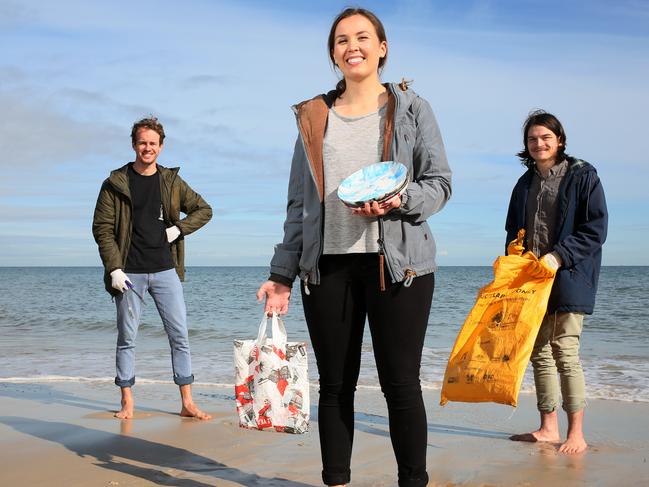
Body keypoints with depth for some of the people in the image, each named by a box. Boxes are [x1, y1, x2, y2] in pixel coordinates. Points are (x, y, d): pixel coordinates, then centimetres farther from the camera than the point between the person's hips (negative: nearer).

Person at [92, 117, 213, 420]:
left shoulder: (172, 182, 8)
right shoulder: (116, 183, 1)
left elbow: (204, 209, 14)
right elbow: (102, 228, -2)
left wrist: (179, 228, -2)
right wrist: (114, 268, -11)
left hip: (165, 270, 2)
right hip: (129, 273, -2)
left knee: (180, 336, 1)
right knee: (127, 339, 5)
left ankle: (187, 403, 7)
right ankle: (127, 403, 16)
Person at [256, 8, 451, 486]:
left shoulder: (411, 108, 7)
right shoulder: (314, 117, 15)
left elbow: (440, 182, 2)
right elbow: (299, 203, 14)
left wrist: (400, 200, -19)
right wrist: (282, 274, 7)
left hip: (397, 262, -2)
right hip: (327, 266, 3)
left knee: (401, 384, -1)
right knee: (334, 384, 7)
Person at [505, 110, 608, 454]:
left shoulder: (582, 176, -3)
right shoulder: (525, 184, 16)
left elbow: (596, 228, -9)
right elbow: (513, 229, 22)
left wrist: (559, 257, -17)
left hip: (568, 278, -6)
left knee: (565, 351, -9)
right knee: (539, 352, 7)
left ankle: (576, 433, 0)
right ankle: (548, 428, 16)